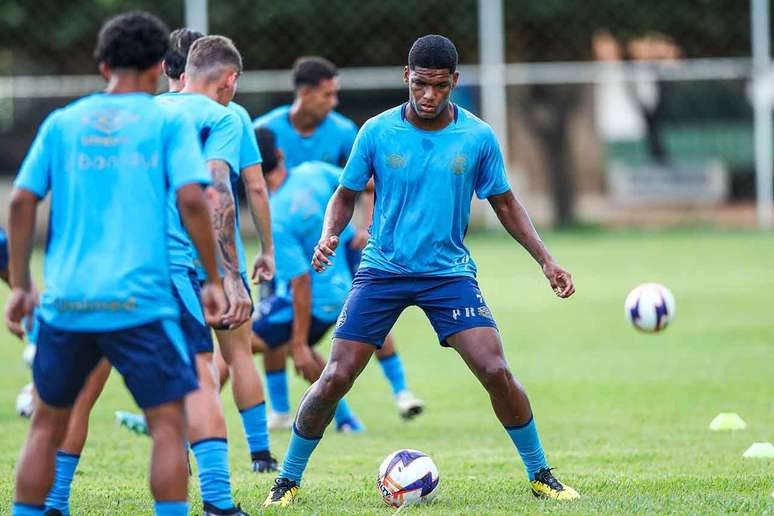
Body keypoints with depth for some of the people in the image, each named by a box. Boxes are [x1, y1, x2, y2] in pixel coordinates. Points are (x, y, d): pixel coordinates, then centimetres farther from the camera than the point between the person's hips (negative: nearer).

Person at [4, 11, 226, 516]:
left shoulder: (62, 122, 11)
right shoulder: (168, 121, 3)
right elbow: (191, 200, -8)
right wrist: (213, 280, -1)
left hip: (65, 299, 3)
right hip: (140, 301, -3)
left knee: (48, 424, 15)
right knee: (169, 422, 1)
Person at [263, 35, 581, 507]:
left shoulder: (478, 138, -4)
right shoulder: (377, 132, -5)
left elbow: (505, 204, 8)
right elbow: (346, 196, 6)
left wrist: (546, 260, 0)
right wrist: (329, 237, -15)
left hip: (449, 273, 0)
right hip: (383, 269, 0)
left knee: (496, 371, -14)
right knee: (335, 378, -6)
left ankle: (540, 475, 4)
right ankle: (288, 480, 11)